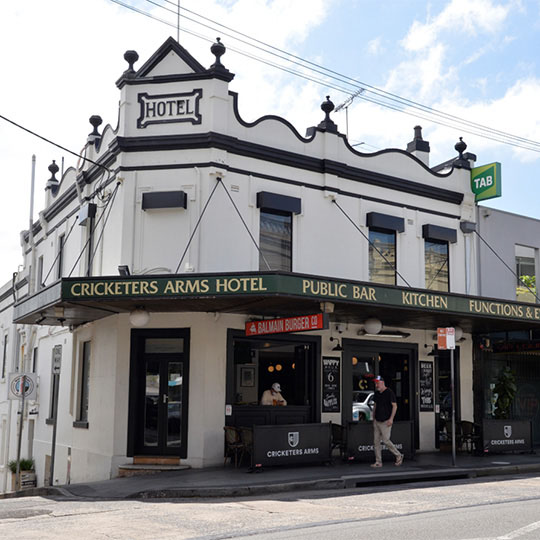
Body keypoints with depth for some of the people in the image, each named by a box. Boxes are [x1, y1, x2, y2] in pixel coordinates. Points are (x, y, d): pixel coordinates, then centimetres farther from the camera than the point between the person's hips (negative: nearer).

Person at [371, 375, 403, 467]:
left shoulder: (389, 392, -11)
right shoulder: (376, 393, 11)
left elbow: (394, 406, -13)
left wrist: (391, 418, -19)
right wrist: (373, 418, 18)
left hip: (386, 421, -7)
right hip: (377, 421, 7)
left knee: (385, 440, -9)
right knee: (376, 441, 4)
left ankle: (398, 456, 11)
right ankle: (378, 462, 9)